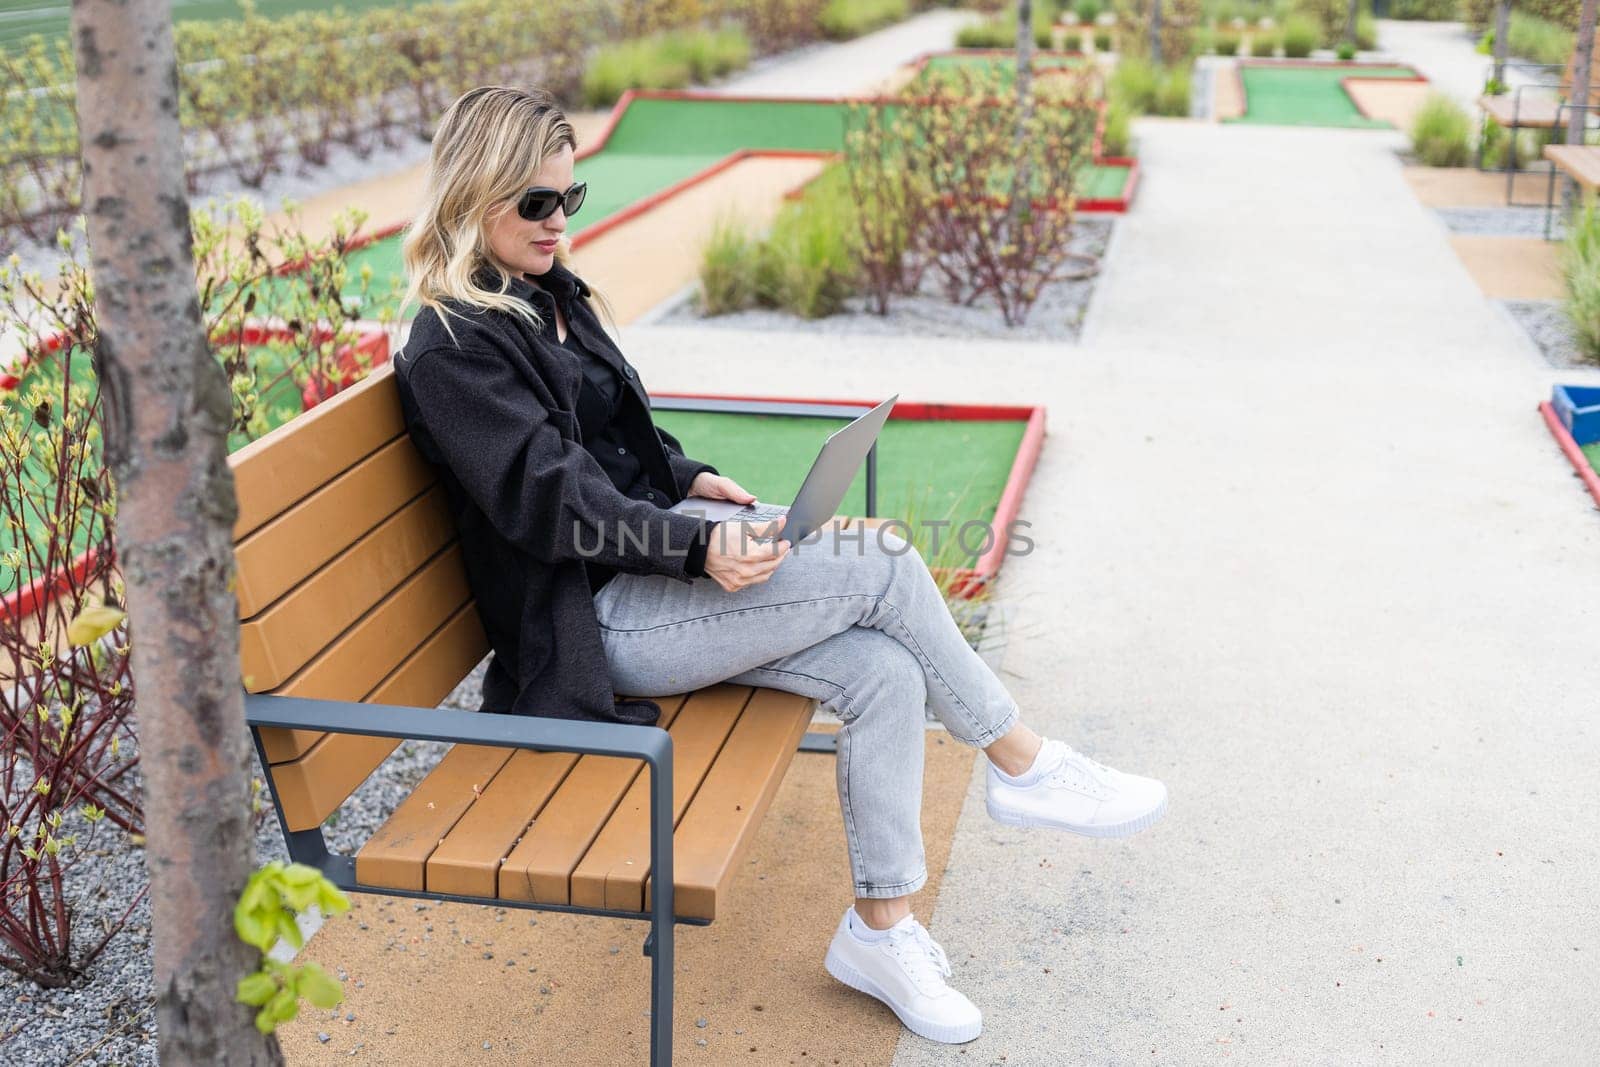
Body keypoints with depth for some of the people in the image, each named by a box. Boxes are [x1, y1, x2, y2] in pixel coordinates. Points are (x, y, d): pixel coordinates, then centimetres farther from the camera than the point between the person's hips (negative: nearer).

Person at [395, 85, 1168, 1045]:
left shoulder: (550, 295, 14)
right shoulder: (453, 347, -12)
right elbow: (552, 499, -20)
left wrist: (689, 477, 8)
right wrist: (700, 548, -29)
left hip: (650, 566, 8)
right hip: (594, 625, -8)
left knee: (883, 672, -13)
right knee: (883, 564, -19)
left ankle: (882, 929, -2)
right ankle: (1026, 768, -1)